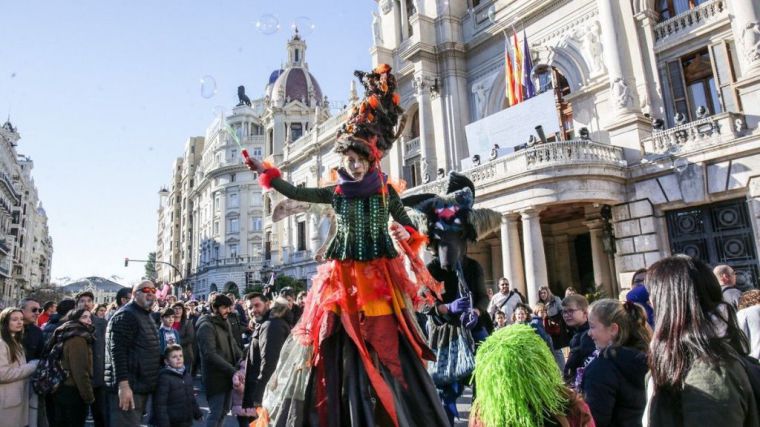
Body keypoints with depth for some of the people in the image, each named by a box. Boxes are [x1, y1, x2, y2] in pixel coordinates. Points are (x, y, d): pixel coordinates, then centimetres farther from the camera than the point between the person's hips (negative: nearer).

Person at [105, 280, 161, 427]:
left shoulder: (146, 316, 17)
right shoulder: (125, 315, -14)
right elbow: (117, 352, -23)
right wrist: (123, 384, -28)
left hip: (141, 386, 10)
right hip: (128, 387, -10)